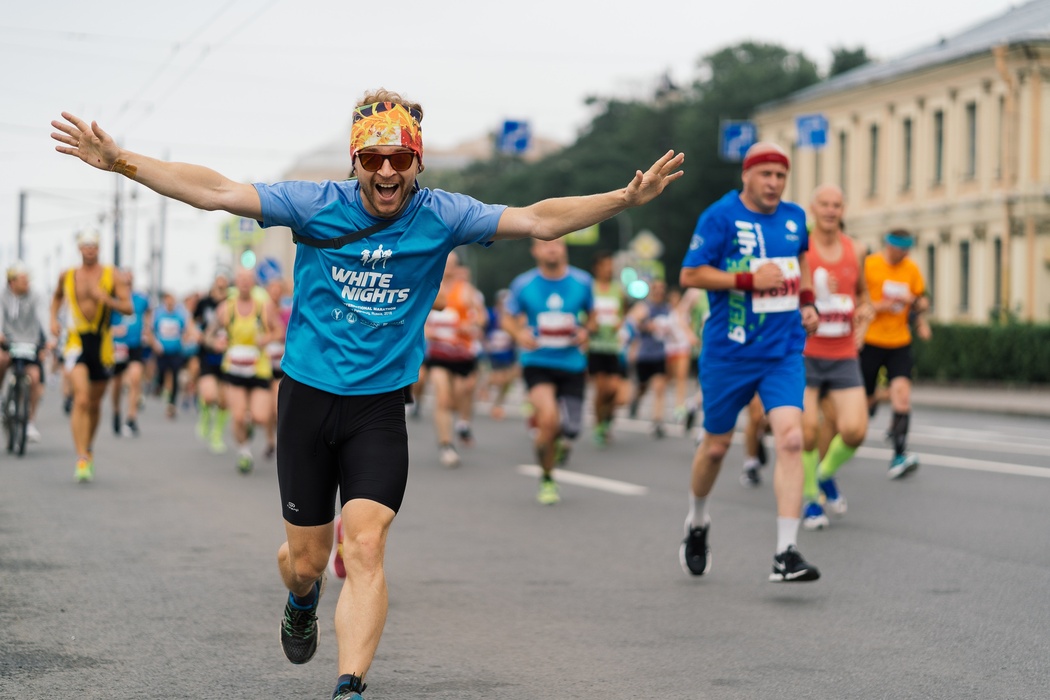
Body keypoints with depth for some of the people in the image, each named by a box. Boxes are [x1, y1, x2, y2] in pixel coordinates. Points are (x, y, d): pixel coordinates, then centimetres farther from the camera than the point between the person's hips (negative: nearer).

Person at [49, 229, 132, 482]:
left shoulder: (112, 276, 1)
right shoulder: (67, 276, 5)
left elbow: (128, 308, -5)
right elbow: (57, 296, 26)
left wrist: (106, 299, -21)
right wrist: (53, 319, 10)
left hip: (102, 344, 1)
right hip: (76, 342, -1)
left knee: (95, 403, 15)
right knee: (81, 399, -19)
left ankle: (88, 449, 39)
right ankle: (82, 460, -22)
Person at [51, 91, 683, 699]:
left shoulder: (441, 216, -4)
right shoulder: (315, 205, -6)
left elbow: (538, 220, -8)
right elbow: (217, 192, -10)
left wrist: (624, 199, -19)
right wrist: (120, 161, -18)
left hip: (380, 409, 0)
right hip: (307, 398, 1)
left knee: (365, 547, -17)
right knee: (307, 558, 11)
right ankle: (303, 600, 48)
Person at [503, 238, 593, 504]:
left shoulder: (582, 282, 1)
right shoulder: (523, 284, -3)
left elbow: (590, 314, 16)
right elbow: (509, 319, 9)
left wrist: (584, 331, -6)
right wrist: (519, 334, -13)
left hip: (572, 364, 2)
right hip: (537, 362, -2)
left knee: (569, 429, -2)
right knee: (549, 418, -25)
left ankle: (559, 441, 41)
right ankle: (547, 480, 0)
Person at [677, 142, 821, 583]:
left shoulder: (794, 218, 7)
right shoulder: (721, 217, -8)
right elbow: (690, 275, -12)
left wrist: (807, 301, 16)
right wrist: (749, 280, -19)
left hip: (784, 352, 3)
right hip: (729, 352, -3)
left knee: (790, 438, -16)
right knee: (716, 445, 10)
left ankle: (786, 554, -17)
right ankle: (697, 525, 40)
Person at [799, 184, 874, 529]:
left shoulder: (855, 252, 8)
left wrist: (864, 310, 4)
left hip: (843, 356, 3)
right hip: (803, 353, -3)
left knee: (855, 429, -11)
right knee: (808, 427, -10)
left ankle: (827, 474, 20)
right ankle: (811, 497, 14)